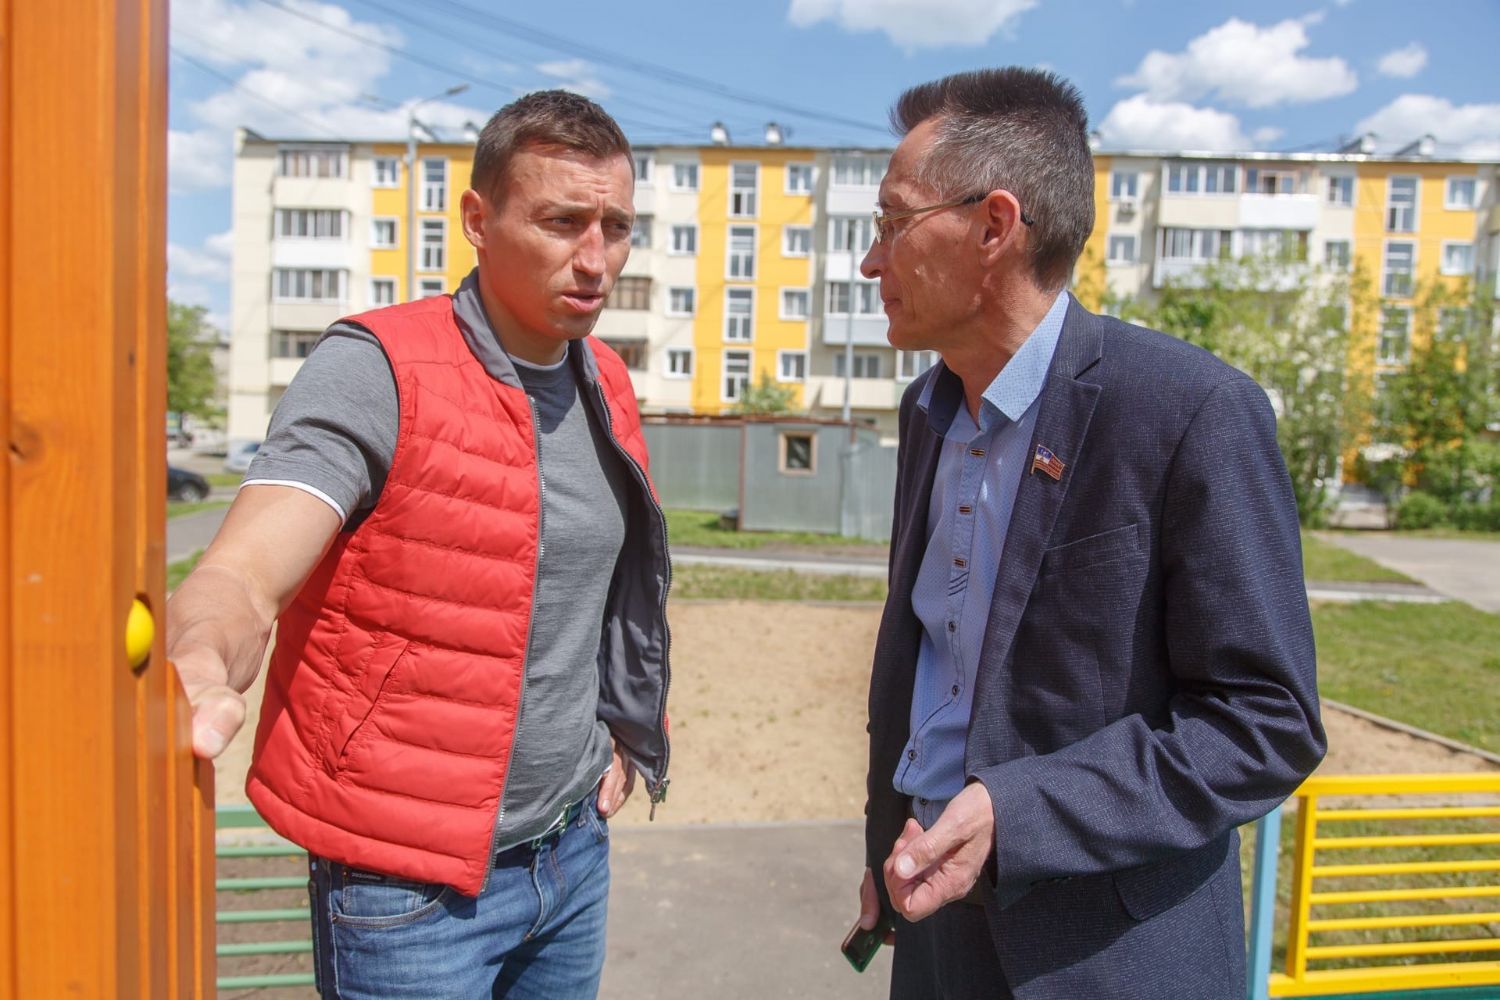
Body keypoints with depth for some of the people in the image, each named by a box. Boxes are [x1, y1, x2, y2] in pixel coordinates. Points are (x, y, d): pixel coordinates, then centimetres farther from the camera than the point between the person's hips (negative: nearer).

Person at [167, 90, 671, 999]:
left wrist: (620, 727, 8)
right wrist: (199, 684, -46)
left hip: (575, 854, 6)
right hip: (414, 885, -6)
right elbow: (242, 578, -25)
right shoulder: (376, 370, -16)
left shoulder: (609, 389, 3)